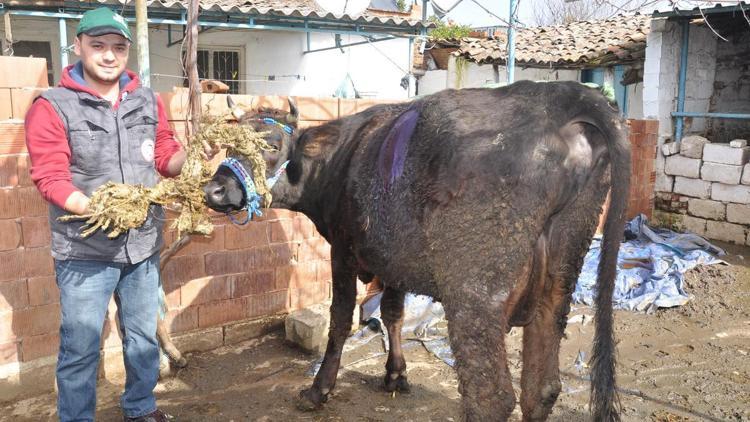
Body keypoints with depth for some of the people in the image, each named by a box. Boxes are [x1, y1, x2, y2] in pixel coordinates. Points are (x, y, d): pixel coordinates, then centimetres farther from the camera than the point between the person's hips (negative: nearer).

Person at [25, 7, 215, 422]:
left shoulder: (149, 101, 6)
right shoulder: (51, 108, -7)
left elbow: (166, 158, 10)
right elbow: (50, 177, -12)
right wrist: (94, 209, -28)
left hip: (143, 244, 5)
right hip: (85, 250, -4)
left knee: (143, 337, 19)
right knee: (80, 348, 8)